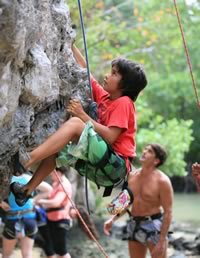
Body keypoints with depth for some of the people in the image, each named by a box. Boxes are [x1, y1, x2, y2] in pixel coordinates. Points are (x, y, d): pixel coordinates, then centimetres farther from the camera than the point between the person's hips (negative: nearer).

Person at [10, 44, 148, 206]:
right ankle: (27, 190, 0)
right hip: (100, 165, 9)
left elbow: (110, 137, -19)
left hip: (115, 165, -9)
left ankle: (27, 160, -35)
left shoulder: (123, 103, -7)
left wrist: (83, 115, -15)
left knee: (75, 123, -24)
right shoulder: (105, 97, 16)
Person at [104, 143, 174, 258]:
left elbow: (168, 212, -16)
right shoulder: (132, 176, 5)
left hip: (153, 225, -7)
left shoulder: (162, 181, -15)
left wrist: (162, 241, -20)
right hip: (134, 224, 7)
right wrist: (112, 219, 4)